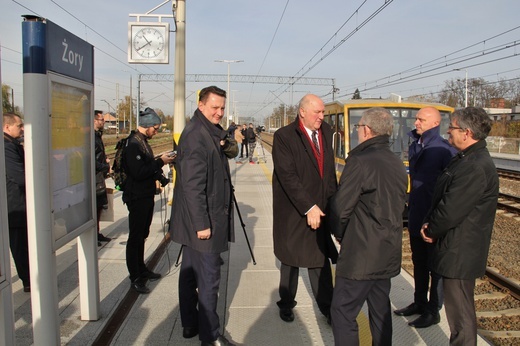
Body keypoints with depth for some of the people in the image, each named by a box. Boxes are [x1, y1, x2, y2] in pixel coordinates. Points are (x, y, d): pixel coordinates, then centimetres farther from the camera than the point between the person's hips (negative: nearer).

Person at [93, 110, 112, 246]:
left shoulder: (98, 135, 14)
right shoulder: (92, 137, -18)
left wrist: (105, 159, 6)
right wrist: (106, 166, -11)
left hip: (100, 177, 10)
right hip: (95, 178, -10)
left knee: (99, 206, 16)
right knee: (94, 207, -2)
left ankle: (97, 233, 26)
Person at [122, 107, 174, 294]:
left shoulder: (143, 142, 12)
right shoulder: (133, 144, -18)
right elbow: (138, 172, -26)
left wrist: (160, 177, 4)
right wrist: (160, 162, -20)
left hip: (147, 196, 9)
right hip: (137, 197, -9)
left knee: (142, 235, 17)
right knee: (135, 237, -1)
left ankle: (141, 269, 30)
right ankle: (135, 278, 7)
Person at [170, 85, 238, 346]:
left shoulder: (210, 131, 12)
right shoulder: (195, 135, -19)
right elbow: (193, 184, -23)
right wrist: (202, 224, -22)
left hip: (195, 220, 11)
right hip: (203, 220, -11)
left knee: (189, 273, 18)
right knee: (208, 278, -1)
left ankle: (189, 325, 32)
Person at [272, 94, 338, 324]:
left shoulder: (325, 132, 5)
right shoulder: (284, 136, -14)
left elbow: (329, 169, 11)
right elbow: (288, 177, -20)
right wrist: (308, 208, -22)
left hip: (320, 208, 4)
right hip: (293, 210, -4)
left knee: (321, 260, 11)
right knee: (291, 259, 11)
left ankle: (327, 307, 24)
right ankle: (286, 303, 31)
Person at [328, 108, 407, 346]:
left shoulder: (360, 161, -18)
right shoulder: (397, 164, 7)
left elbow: (340, 207, -16)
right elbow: (397, 206, 13)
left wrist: (339, 233, 2)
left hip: (362, 254, -8)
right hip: (389, 252, 9)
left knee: (343, 312, 2)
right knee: (381, 309, 20)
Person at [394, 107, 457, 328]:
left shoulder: (445, 150, -18)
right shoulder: (414, 147, 7)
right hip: (416, 216, 8)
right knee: (418, 263, 19)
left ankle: (433, 311, 22)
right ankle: (419, 303, 35)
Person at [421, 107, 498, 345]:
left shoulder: (476, 167, -24)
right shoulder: (465, 159, 10)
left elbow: (452, 210, -24)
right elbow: (442, 197, 15)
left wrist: (430, 231, -8)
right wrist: (430, 224, 1)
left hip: (460, 253, -10)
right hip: (456, 248, 10)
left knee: (460, 312, 2)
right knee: (457, 307, 22)